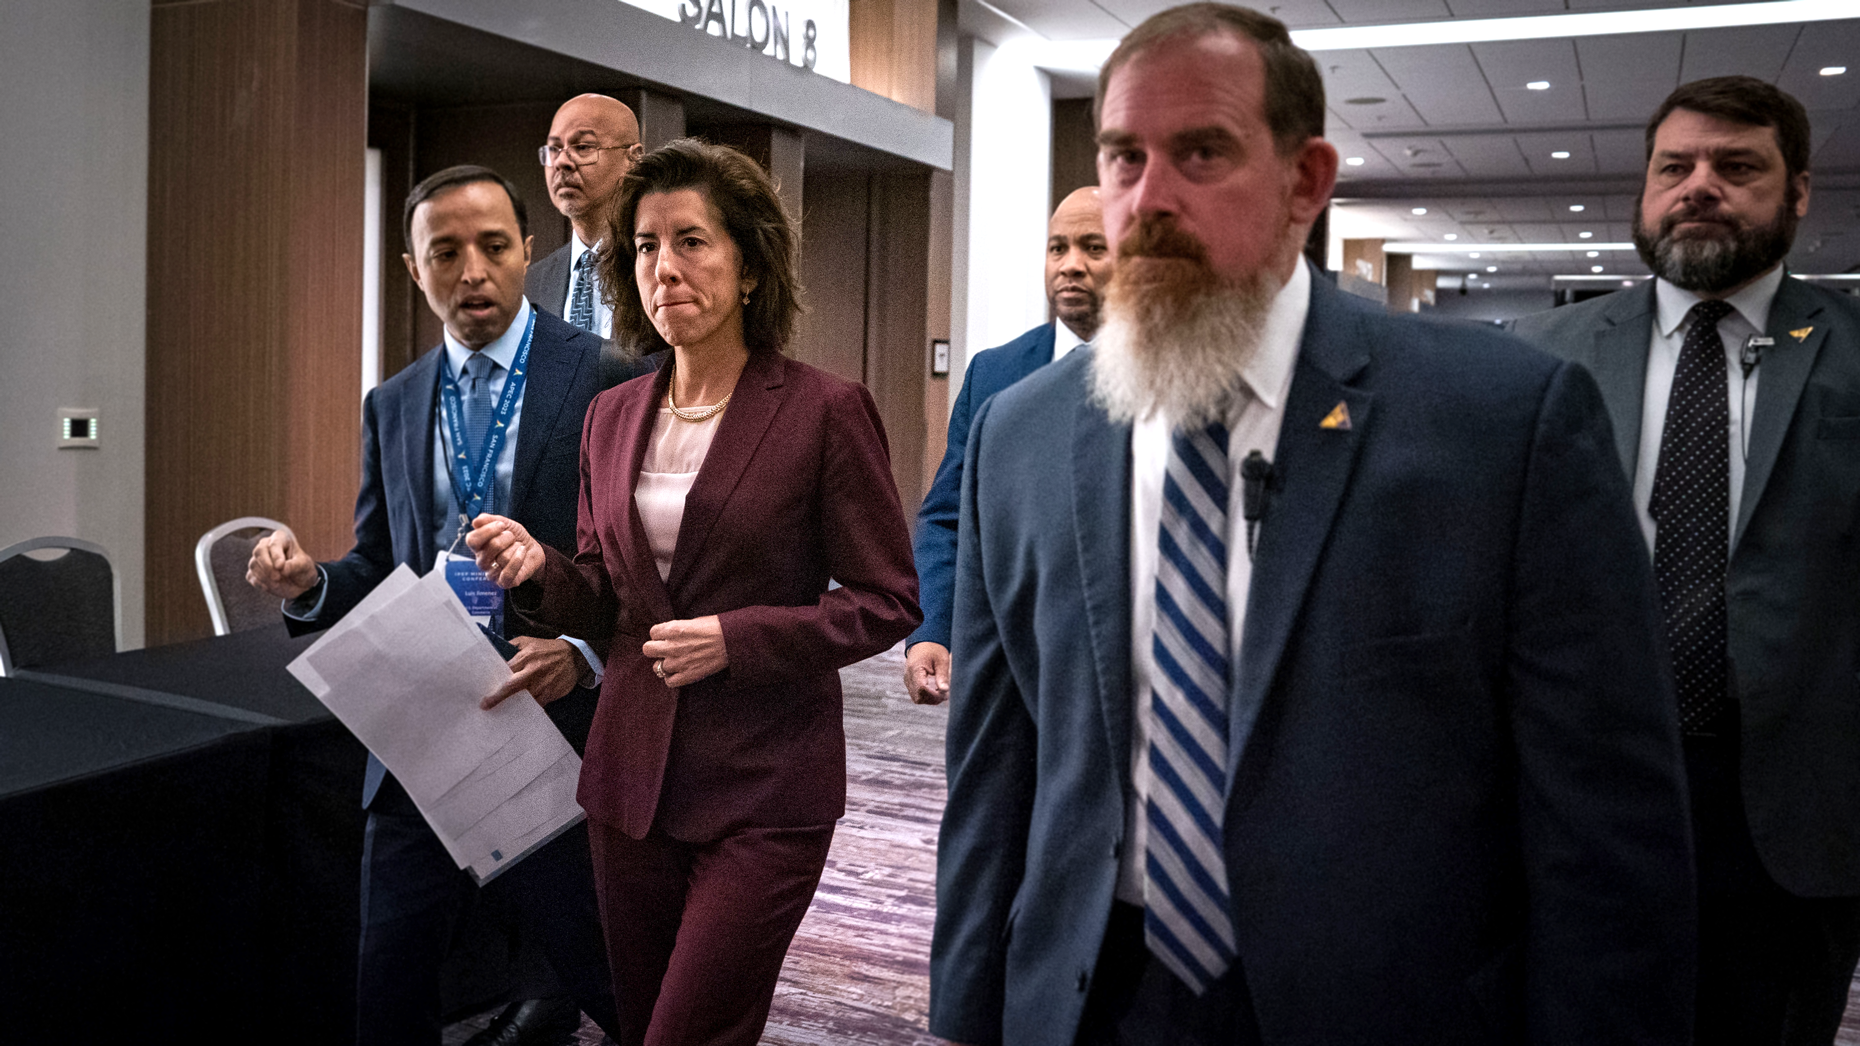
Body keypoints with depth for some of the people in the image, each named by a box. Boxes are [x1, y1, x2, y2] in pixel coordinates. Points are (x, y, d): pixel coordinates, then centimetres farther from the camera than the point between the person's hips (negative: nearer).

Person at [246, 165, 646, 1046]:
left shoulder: (608, 380, -6)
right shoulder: (392, 406, 11)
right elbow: (378, 569, 15)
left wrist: (584, 652, -23)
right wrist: (309, 584, -5)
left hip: (558, 733, -4)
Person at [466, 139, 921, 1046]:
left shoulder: (824, 411, -9)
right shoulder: (613, 416, 8)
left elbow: (886, 602, -7)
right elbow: (605, 601, 14)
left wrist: (735, 637, -18)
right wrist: (538, 570, -7)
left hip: (765, 787, -5)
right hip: (631, 774, 6)